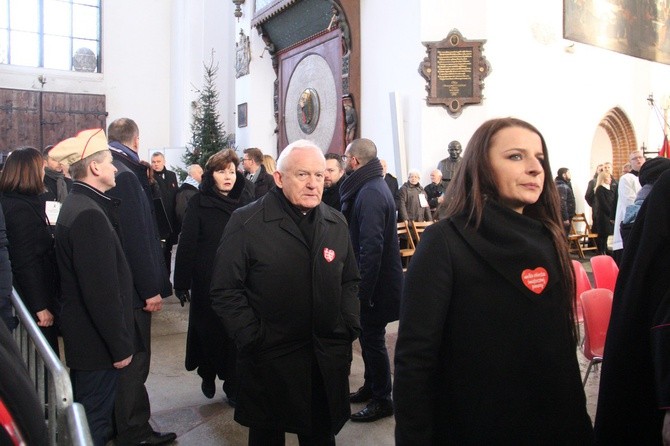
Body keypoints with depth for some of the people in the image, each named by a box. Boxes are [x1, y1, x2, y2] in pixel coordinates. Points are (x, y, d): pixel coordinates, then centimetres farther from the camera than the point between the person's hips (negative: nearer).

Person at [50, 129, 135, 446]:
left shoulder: (76, 205, 8)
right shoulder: (89, 214, -25)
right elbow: (102, 290, -26)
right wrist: (121, 345, -19)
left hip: (80, 333, 10)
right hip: (97, 340, -10)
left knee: (87, 414, 24)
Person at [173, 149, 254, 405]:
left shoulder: (246, 201, 2)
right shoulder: (199, 204, -3)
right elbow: (187, 244, -5)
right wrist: (181, 283, -7)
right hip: (207, 283, -1)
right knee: (209, 331, 11)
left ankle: (233, 384, 21)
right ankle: (208, 375, 36)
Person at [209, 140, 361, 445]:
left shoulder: (336, 223, 5)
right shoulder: (246, 222, -11)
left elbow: (349, 281, 13)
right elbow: (226, 291, -11)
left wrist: (350, 327, 3)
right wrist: (253, 339, -14)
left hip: (328, 360, 4)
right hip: (269, 360, -4)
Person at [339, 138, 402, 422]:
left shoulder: (370, 194, -22)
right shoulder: (371, 187, 10)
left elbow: (371, 247, -27)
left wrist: (362, 290, -23)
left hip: (376, 282, -10)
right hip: (374, 279, 10)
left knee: (373, 339, 4)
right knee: (369, 336, 20)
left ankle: (382, 400, 20)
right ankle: (371, 387, 37)